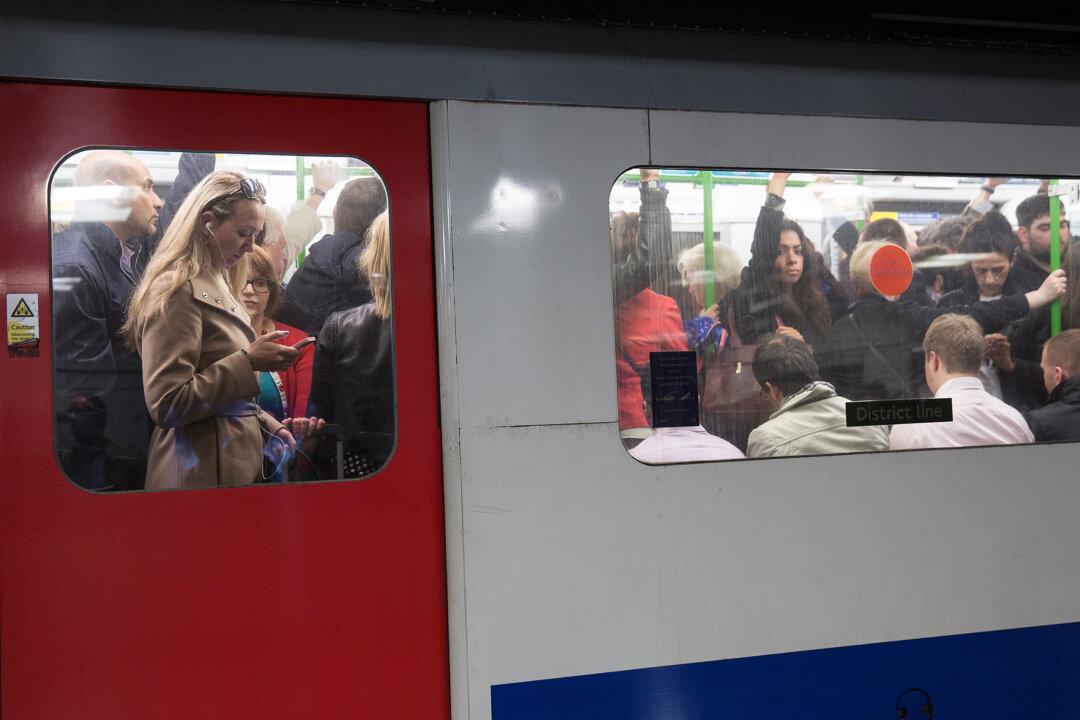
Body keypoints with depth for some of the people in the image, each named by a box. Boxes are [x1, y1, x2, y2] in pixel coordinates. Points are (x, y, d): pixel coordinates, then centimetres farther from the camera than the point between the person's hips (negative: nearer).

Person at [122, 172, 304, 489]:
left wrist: (269, 426, 8)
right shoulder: (175, 289, -14)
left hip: (240, 461, 9)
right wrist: (249, 362, -21)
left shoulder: (218, 285, 13)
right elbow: (166, 405, -21)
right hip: (203, 473, -9)